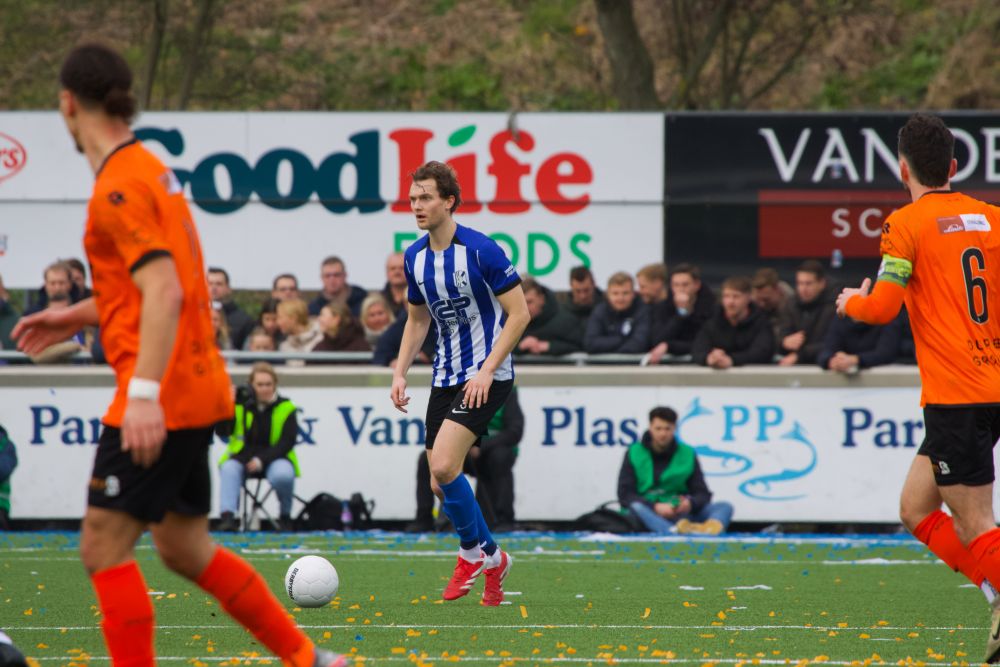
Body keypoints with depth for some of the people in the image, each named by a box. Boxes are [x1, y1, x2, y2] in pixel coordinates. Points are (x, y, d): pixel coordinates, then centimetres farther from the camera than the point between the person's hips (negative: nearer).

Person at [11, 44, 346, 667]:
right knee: (184, 546, 18)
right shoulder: (152, 170, 15)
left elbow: (164, 293, -24)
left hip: (160, 401, -10)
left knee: (104, 546, -7)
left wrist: (145, 392, -30)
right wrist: (76, 317, 27)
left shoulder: (120, 187, -15)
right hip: (196, 390, 10)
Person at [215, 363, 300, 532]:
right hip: (243, 456, 1)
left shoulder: (285, 408, -2)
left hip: (274, 457, -1)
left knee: (283, 474, -34)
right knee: (229, 469, -32)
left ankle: (285, 516, -7)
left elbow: (287, 442, -8)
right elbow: (222, 432, -4)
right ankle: (227, 516, -39)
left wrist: (262, 459, -21)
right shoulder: (240, 403, 1)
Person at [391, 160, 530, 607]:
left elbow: (519, 314, -13)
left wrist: (487, 371, -19)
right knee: (440, 480, 4)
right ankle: (491, 559, 24)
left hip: (486, 376, -7)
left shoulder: (481, 250, -15)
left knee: (443, 465, -21)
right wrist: (400, 373, 6)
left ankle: (472, 553, 1)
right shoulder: (415, 257, 5)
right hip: (445, 376, 7)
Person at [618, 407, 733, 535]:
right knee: (636, 507, -35)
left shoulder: (687, 454, 10)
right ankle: (676, 531, -63)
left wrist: (691, 503, -19)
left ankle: (713, 526, -56)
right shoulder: (634, 453, 6)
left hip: (680, 514, 2)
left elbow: (703, 494, 6)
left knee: (725, 507, -18)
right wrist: (655, 507, -20)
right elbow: (625, 495, -4)